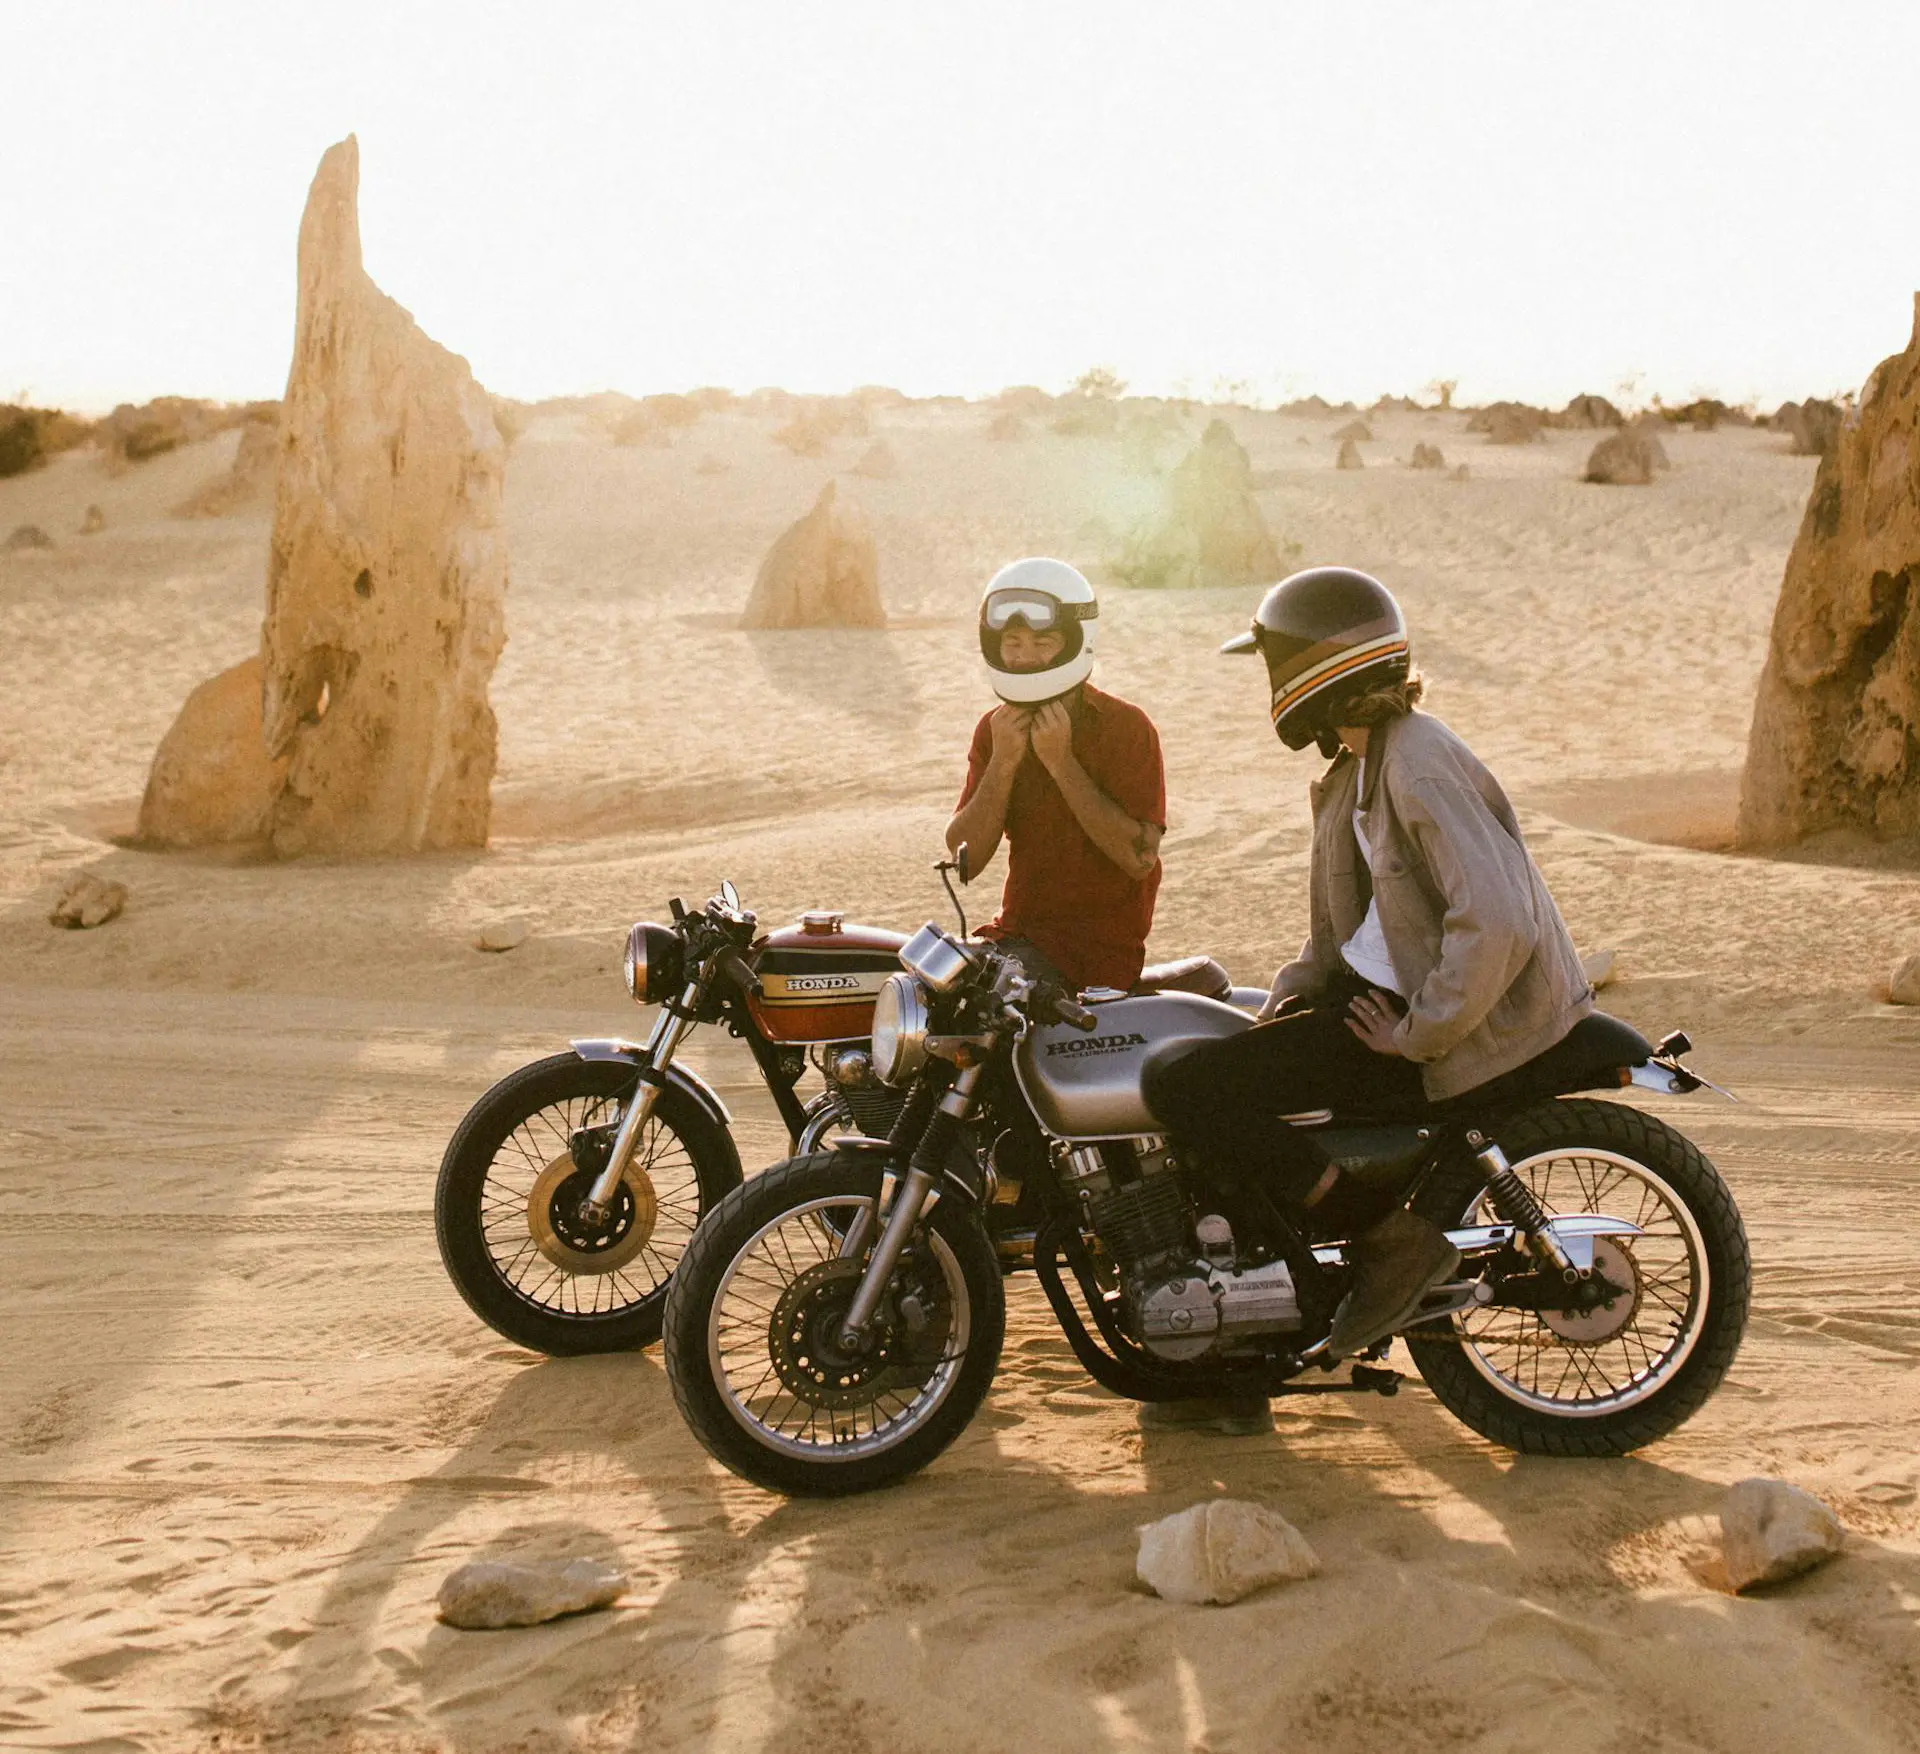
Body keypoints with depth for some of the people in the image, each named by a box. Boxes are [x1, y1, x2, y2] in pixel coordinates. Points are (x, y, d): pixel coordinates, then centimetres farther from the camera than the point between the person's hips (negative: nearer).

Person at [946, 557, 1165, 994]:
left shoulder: (1126, 727, -8)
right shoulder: (995, 730, 8)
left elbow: (1140, 857, -18)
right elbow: (964, 860, 1)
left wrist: (1061, 762, -19)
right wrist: (1003, 762, -12)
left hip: (1099, 947, -6)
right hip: (1016, 933, 6)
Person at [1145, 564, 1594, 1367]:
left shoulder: (1420, 769, -21)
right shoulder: (1359, 765, 12)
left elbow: (1496, 924, -31)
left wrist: (1415, 1035, -22)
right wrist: (1288, 997, 9)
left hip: (1463, 1020, -11)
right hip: (1384, 985, 11)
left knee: (1184, 1090, -17)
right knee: (1204, 1052, 17)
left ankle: (1393, 1239, -13)